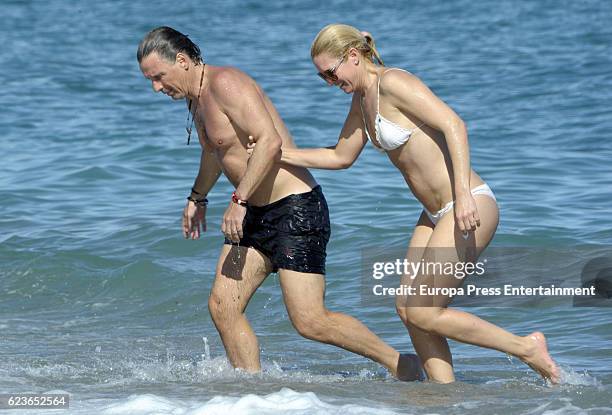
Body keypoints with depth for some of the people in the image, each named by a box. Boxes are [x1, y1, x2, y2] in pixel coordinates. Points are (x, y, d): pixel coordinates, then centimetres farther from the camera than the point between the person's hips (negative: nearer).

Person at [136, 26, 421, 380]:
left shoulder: (225, 83, -16)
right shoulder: (198, 97, 14)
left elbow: (270, 141, -28)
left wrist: (239, 200, -26)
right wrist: (198, 197, 46)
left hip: (297, 209, -10)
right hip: (257, 216, 10)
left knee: (310, 321, -13)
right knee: (223, 306, 1)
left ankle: (400, 363, 3)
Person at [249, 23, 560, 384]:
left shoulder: (393, 83, -15)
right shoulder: (362, 98, 13)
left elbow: (454, 125, -23)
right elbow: (341, 157, 26)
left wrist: (462, 192, -31)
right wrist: (278, 154, 21)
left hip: (470, 208, -10)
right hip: (437, 214, 10)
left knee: (422, 314, -7)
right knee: (408, 309, 7)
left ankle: (527, 348, 3)